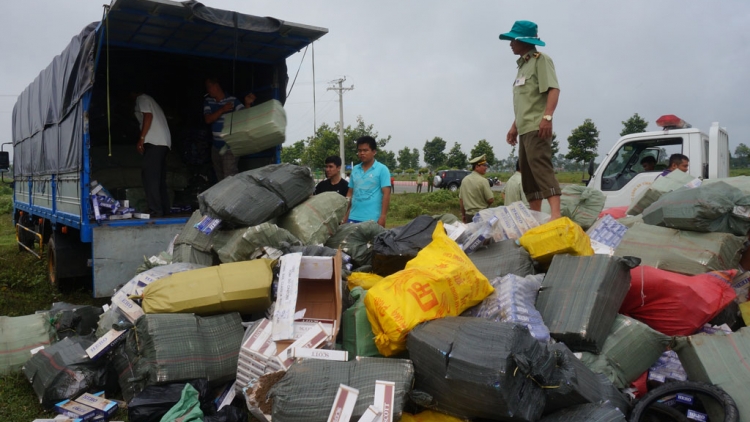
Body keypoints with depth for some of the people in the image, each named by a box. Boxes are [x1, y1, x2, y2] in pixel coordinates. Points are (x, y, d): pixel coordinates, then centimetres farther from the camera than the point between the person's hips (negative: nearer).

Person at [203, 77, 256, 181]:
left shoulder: (232, 101, -9)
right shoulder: (208, 101, 6)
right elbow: (208, 119, -5)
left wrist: (247, 104, -33)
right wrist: (222, 110, -18)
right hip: (216, 147, 6)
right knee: (219, 179, 19)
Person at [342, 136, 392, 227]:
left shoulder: (382, 169, -3)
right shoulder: (355, 169, 11)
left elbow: (386, 194, -8)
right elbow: (350, 193, 16)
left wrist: (383, 216, -14)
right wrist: (345, 215, 12)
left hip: (372, 219, -5)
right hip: (353, 218, 5)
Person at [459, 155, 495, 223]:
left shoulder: (464, 180, 6)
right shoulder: (482, 181, -13)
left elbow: (460, 200, 12)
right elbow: (491, 200, -13)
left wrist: (463, 214, 21)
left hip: (468, 215, 6)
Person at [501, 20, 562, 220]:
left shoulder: (541, 59, -2)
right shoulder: (522, 65, 23)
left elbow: (553, 89, -14)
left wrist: (547, 116, -27)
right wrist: (515, 126, 23)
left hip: (537, 126, -9)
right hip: (524, 128, 9)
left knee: (540, 167, -20)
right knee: (527, 173, 8)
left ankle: (556, 214, -25)